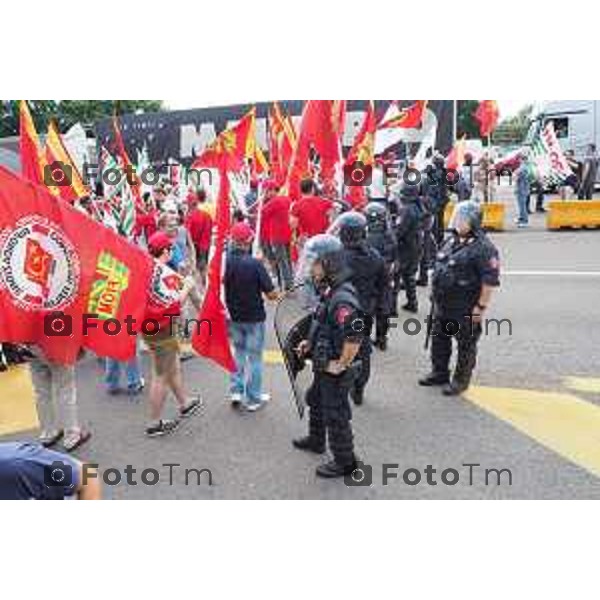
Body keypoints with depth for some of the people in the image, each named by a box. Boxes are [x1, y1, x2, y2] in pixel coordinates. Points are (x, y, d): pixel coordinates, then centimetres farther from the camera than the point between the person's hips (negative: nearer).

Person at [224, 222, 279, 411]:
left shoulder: (224, 261, -11)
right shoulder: (255, 264, -23)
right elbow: (270, 294, -19)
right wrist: (278, 294, 3)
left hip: (233, 316, 4)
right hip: (254, 317, -4)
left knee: (238, 352, 24)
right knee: (254, 357, 11)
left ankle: (236, 391, 25)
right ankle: (253, 399, 23)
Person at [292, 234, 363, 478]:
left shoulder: (343, 299, -31)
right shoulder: (330, 291, 1)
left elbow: (354, 338, -36)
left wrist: (341, 365, -25)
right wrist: (310, 342, 9)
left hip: (334, 371, -10)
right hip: (323, 366, 10)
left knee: (335, 415, 8)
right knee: (316, 401, 29)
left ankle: (345, 462, 29)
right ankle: (315, 440, 53)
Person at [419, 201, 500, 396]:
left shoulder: (483, 247, -17)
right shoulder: (451, 240, 9)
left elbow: (490, 280, -20)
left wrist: (481, 306, -20)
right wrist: (435, 293, 17)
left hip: (465, 308, -8)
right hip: (441, 304, 8)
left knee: (466, 345, 8)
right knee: (439, 339, 18)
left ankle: (461, 380, 22)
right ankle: (439, 373, 35)